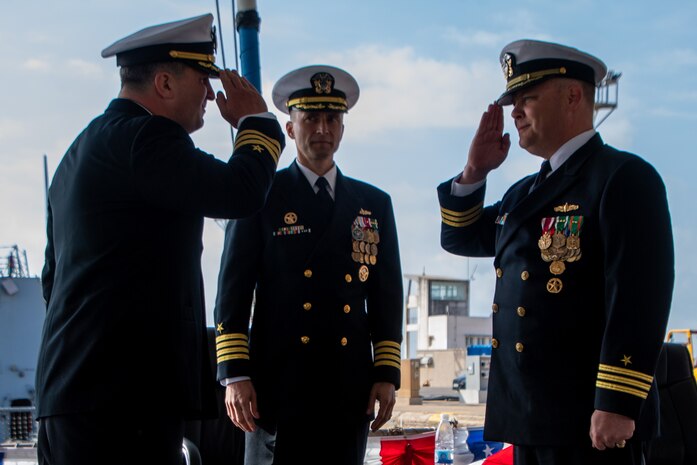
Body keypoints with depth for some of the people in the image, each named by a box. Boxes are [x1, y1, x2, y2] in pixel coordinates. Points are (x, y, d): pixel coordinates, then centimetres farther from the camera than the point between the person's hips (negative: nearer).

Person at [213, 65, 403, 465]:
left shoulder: (375, 204, 16)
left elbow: (388, 296, 14)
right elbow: (233, 289, 1)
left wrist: (388, 374, 6)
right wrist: (235, 374, -7)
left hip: (350, 391, 3)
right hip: (279, 386, -3)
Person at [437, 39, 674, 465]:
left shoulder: (624, 177, -9)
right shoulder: (525, 193, 18)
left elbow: (640, 297, -18)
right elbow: (460, 238, 30)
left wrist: (617, 405, -23)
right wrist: (475, 171, 12)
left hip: (590, 418, -8)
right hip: (530, 415, 8)